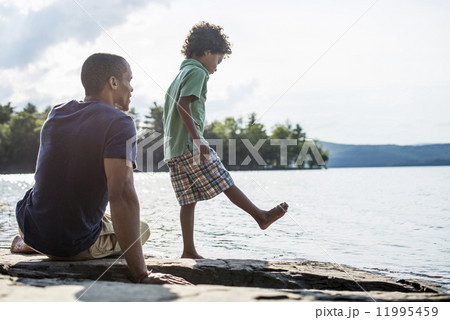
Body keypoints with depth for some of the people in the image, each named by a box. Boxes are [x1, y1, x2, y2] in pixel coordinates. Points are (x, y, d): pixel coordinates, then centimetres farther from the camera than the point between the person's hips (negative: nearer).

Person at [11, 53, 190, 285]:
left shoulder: (56, 114, 2)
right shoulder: (119, 123, -19)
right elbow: (121, 192, -33)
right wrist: (141, 275, -34)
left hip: (31, 229, 7)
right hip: (76, 247, -7)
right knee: (142, 229, 22)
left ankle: (25, 243, 24)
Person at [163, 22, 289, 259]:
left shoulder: (181, 74, 24)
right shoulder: (197, 72, -5)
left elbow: (171, 108, 25)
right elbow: (183, 104, -18)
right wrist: (197, 139, -23)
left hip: (172, 148, 9)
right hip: (188, 144, -9)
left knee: (189, 199, 7)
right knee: (224, 182, 0)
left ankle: (188, 250, 7)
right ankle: (261, 216, 10)